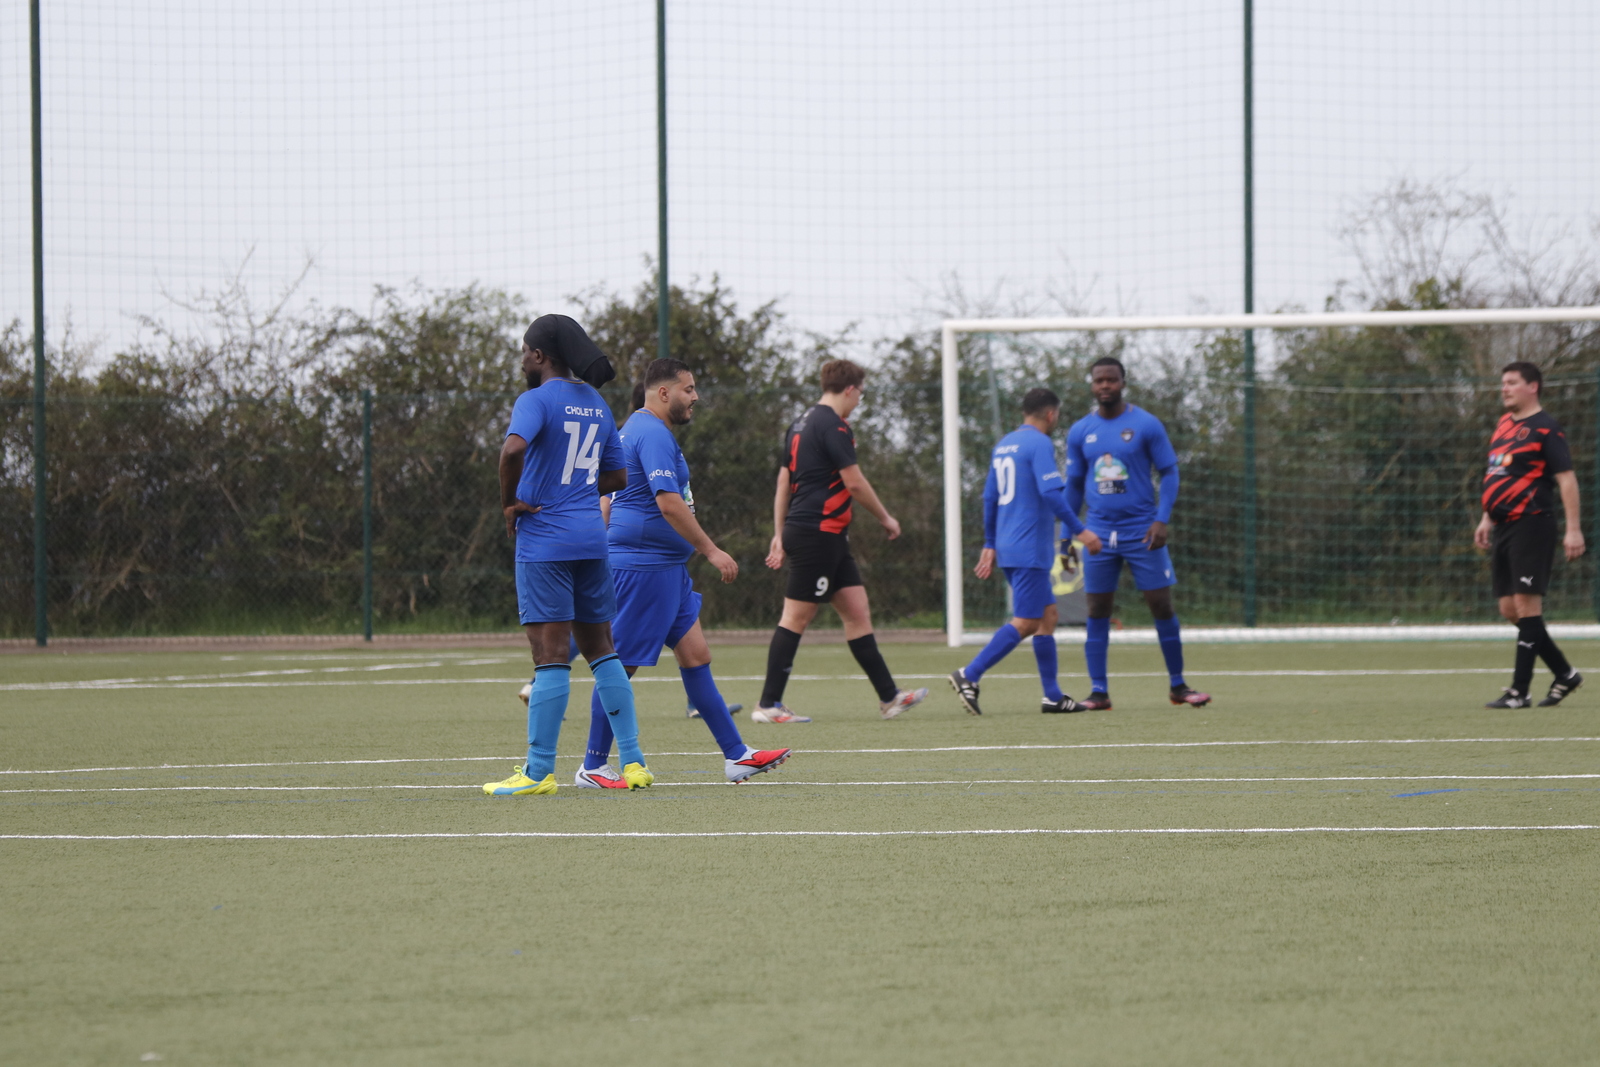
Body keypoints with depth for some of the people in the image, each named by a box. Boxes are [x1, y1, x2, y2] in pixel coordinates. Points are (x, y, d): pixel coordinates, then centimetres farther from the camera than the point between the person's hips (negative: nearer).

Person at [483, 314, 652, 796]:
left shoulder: (538, 400, -9)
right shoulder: (597, 404, 13)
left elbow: (513, 449, -28)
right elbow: (616, 477, 19)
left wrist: (511, 503, -15)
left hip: (544, 539, -7)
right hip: (592, 538, 7)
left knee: (550, 654, -7)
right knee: (600, 649, 14)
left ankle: (539, 771, -6)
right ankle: (633, 761, 11)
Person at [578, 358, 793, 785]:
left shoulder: (637, 428, 18)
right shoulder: (653, 434, -16)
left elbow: (607, 499, 24)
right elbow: (668, 502, -25)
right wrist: (711, 550, -21)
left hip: (666, 569, 11)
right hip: (643, 567, -11)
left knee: (696, 654, 7)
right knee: (620, 665, -5)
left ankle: (736, 755, 7)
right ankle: (593, 767, 1)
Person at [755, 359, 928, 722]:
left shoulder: (801, 425, 16)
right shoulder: (833, 426, -13)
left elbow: (783, 482, 18)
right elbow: (854, 483, -14)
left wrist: (779, 534, 19)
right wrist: (886, 519, -1)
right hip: (818, 533, -10)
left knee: (857, 611, 9)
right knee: (796, 617, -7)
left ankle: (888, 695, 10)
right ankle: (768, 705, -5)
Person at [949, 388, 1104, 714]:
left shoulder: (1003, 445, 16)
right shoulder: (1040, 444, -10)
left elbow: (990, 498, 20)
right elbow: (1051, 493, -20)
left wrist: (990, 545, 24)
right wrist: (1080, 531, -16)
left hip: (1007, 546, 9)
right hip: (1030, 549, -9)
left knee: (1048, 615, 12)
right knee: (1025, 622, -9)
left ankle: (1052, 696, 11)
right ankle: (969, 675, -16)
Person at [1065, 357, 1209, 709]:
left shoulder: (1146, 425, -3)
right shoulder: (1080, 432, 7)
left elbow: (1170, 472, -1)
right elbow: (1073, 485, 14)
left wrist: (1162, 520, -13)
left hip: (1142, 531, -3)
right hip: (1099, 532, 3)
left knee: (1162, 606, -2)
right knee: (1097, 612, 1)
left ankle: (1177, 686, 9)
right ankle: (1099, 692, 4)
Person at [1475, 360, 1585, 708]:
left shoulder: (1545, 428, -9)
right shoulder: (1504, 425, 17)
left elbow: (1567, 479, -12)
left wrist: (1573, 529, -18)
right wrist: (1488, 519, 24)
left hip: (1531, 524, -9)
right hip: (1504, 529, 9)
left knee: (1526, 605, -9)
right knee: (1509, 609, 9)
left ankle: (1520, 691, -9)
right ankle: (1564, 675, 21)